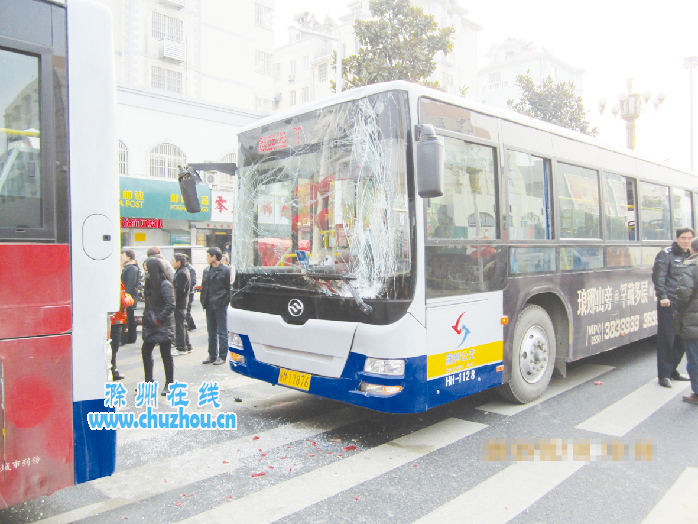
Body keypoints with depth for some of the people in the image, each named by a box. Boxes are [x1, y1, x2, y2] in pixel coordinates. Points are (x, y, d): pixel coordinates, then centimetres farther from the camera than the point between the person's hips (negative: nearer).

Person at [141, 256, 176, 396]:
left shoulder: (165, 285, -14)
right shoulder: (150, 282, 12)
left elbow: (170, 305, -19)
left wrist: (158, 320, -18)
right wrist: (146, 317, 8)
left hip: (163, 326, -8)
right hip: (151, 326, 8)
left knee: (166, 355, 0)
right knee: (145, 352, 12)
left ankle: (169, 384, 11)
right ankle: (148, 382, 25)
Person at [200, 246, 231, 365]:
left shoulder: (225, 270, -6)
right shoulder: (206, 271, 13)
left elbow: (229, 288, -6)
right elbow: (204, 287, 18)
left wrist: (225, 301, -12)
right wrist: (203, 301, 8)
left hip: (220, 306, -6)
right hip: (209, 306, 6)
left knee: (222, 332, 2)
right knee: (211, 332, 13)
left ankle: (222, 356, 9)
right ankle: (212, 355, 22)